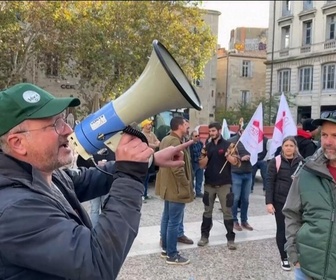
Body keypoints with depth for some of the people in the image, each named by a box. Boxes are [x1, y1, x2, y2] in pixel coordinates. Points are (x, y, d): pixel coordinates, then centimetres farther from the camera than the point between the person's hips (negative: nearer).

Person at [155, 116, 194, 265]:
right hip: (177, 188, -11)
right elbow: (177, 168, -26)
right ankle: (172, 255, 6)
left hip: (168, 186, 11)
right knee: (174, 222, -2)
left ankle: (165, 249, 28)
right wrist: (187, 186, -17)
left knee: (167, 218, 17)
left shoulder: (166, 139, 11)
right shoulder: (175, 142, -21)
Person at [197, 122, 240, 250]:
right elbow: (202, 165, 5)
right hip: (209, 184, 3)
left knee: (227, 211, 1)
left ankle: (230, 238, 9)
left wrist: (227, 154, -24)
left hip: (224, 184, -3)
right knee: (207, 211, 11)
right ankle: (204, 236, 21)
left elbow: (236, 162, -9)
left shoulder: (228, 145, -3)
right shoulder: (207, 146, 7)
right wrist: (205, 155, -14)